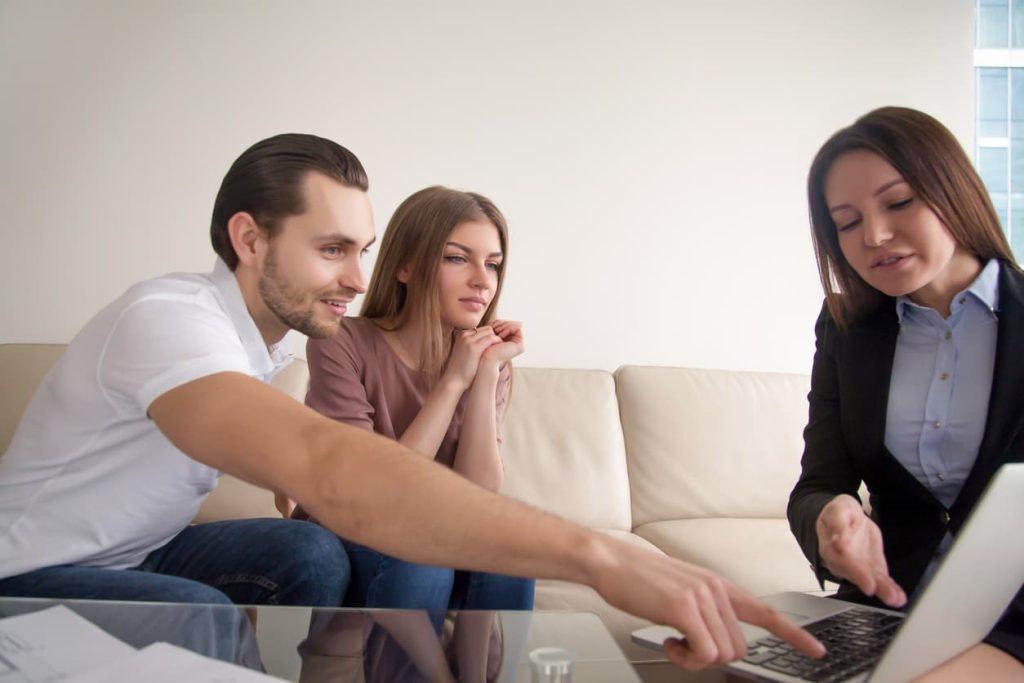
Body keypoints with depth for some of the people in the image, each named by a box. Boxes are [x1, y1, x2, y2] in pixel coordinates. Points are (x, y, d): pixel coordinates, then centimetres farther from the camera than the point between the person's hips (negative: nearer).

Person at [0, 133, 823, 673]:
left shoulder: (263, 329, -2)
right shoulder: (172, 319, -33)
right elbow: (325, 465, -51)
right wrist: (600, 554, -58)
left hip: (137, 551, 8)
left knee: (314, 553, -10)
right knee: (206, 623, -33)